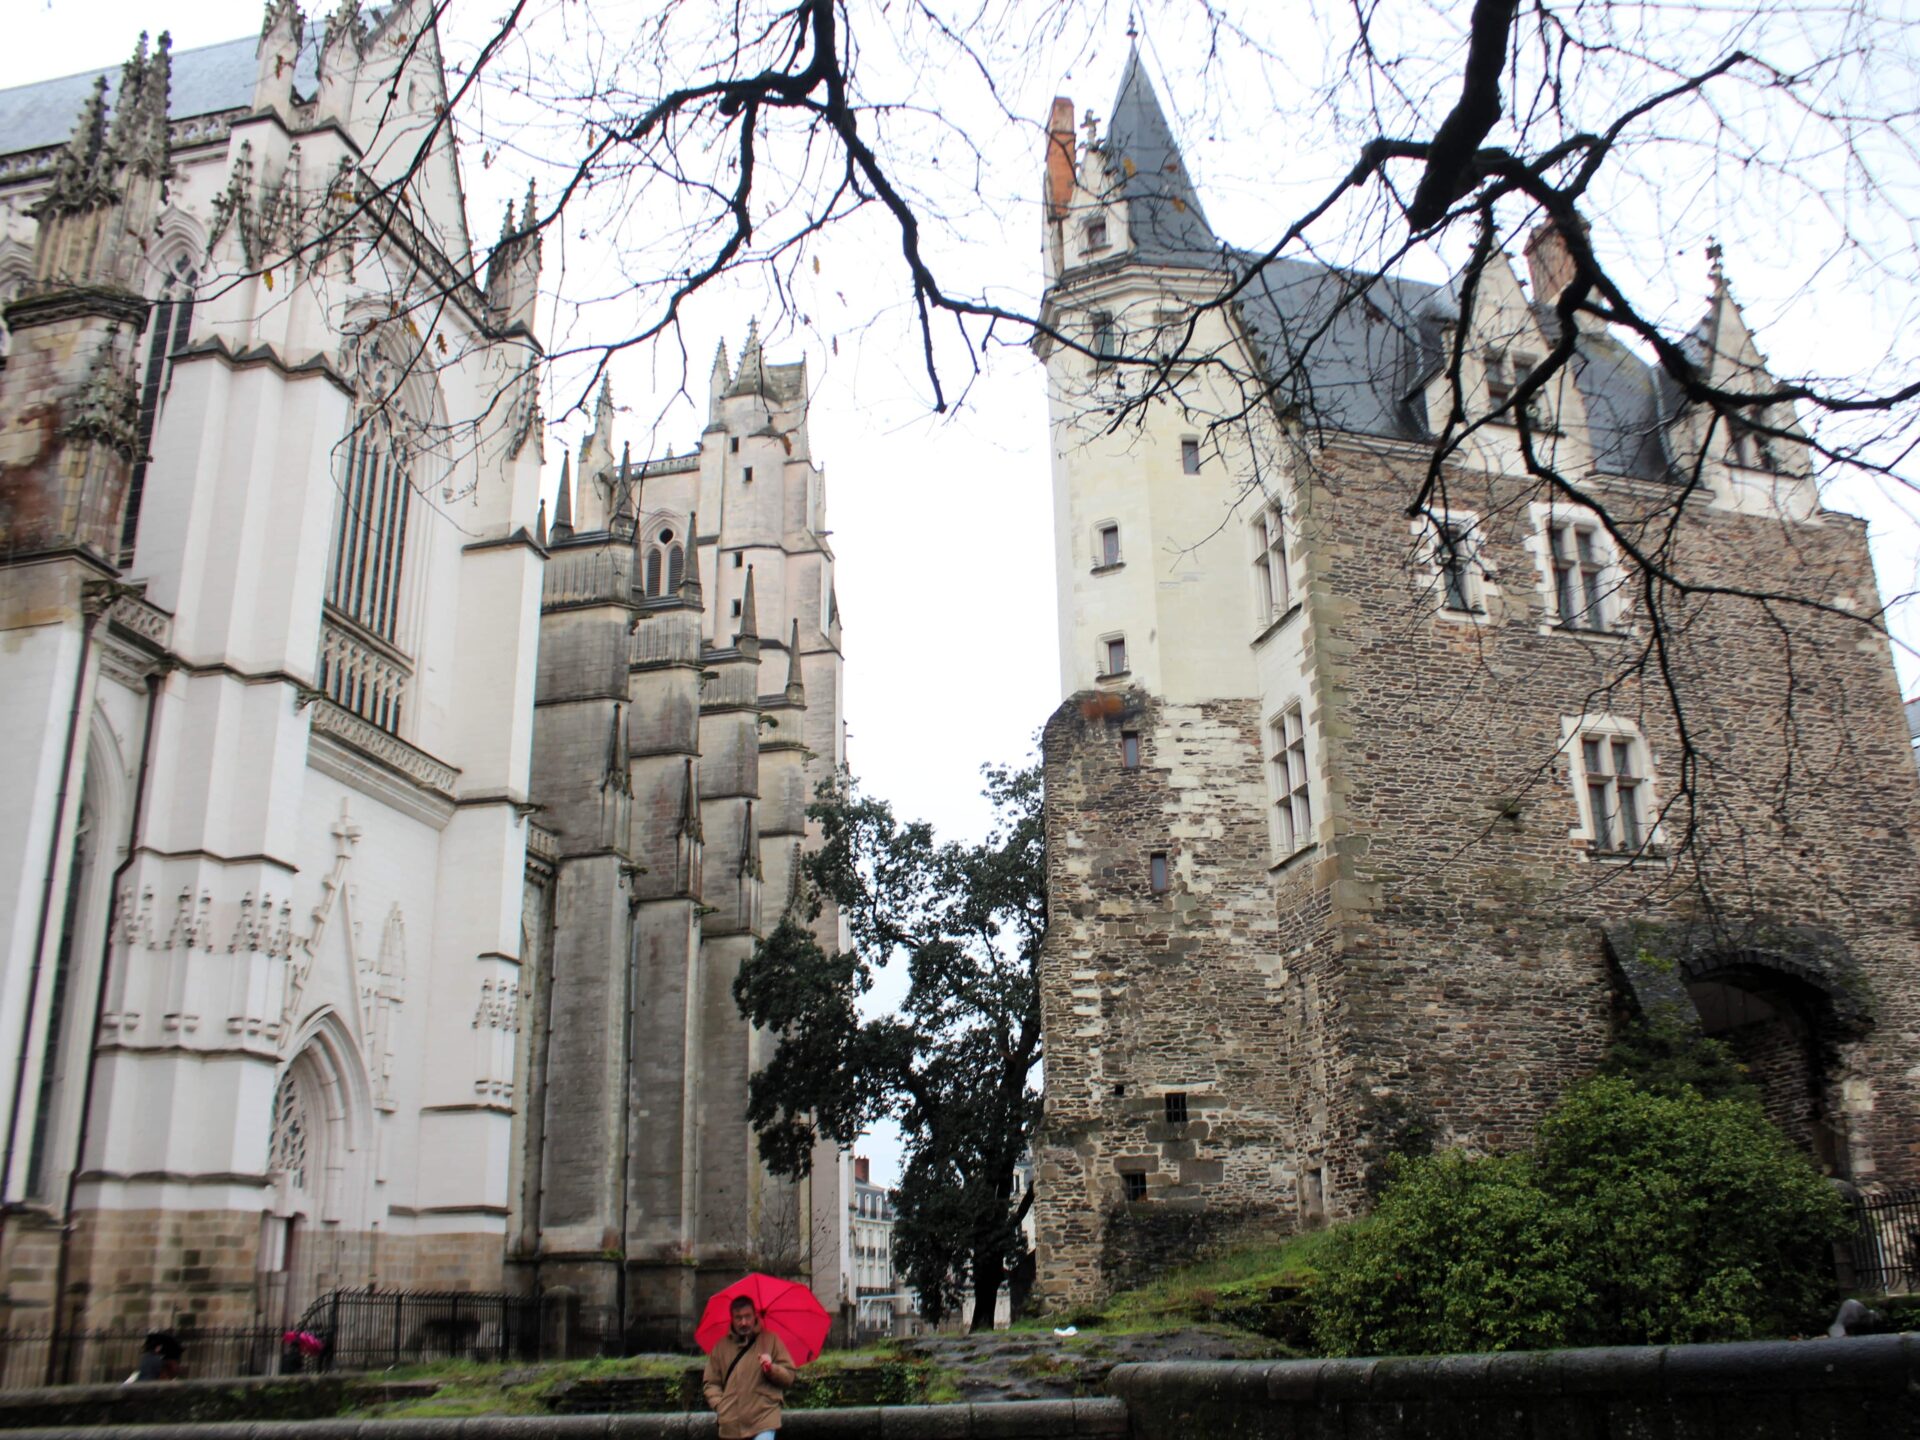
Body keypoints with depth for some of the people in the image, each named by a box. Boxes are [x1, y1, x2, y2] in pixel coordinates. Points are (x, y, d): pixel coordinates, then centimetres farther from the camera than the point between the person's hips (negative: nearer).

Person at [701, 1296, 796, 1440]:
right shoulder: (721, 1346, 9)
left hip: (763, 1421, -3)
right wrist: (719, 1405, -4)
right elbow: (710, 1383, 12)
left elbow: (789, 1376, 4)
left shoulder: (771, 1340, 5)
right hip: (731, 1424, 3)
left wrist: (771, 1369, -15)